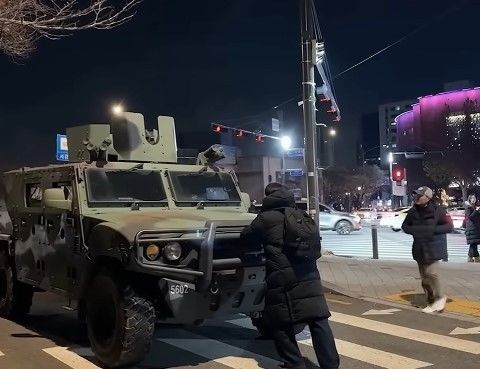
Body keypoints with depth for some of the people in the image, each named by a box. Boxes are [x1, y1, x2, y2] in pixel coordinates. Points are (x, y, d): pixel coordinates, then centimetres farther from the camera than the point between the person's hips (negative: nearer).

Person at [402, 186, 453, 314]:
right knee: (424, 277, 10)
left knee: (431, 273, -16)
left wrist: (433, 229, -23)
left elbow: (449, 226, -13)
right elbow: (405, 225, 16)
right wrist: (412, 230, -5)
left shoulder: (438, 210, -11)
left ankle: (438, 298, 7)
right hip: (419, 249, 6)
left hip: (433, 247, -6)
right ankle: (432, 302, 23)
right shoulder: (413, 211, 4)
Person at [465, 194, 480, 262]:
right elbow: (470, 216, -13)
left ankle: (470, 258, 15)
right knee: (474, 243, -12)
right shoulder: (468, 207, -5)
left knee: (473, 244, 9)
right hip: (471, 227, -8)